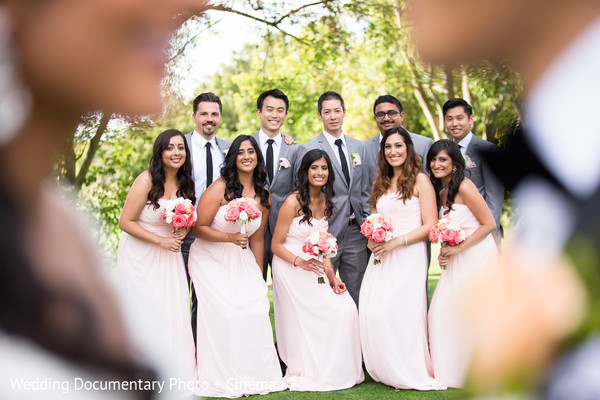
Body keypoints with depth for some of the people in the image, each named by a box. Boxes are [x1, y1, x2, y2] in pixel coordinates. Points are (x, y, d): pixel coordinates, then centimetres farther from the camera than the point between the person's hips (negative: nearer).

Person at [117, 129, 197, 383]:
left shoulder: (184, 183, 3)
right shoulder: (147, 181, -18)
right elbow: (125, 222, -17)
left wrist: (184, 231, -5)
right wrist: (161, 241, -20)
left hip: (169, 256, 6)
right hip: (141, 256, -6)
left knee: (175, 311, 6)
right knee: (148, 314, -3)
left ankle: (178, 371, 19)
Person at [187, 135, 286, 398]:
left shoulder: (263, 197, 5)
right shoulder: (220, 189, -12)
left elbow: (257, 239, 12)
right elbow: (198, 228, -11)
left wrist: (259, 276, 11)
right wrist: (230, 237, -22)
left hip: (241, 261, 5)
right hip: (210, 260, -4)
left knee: (256, 309, -10)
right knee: (225, 312, -13)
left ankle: (254, 374, 5)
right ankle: (224, 379, 3)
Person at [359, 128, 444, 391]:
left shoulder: (420, 180, -2)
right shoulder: (380, 183, 18)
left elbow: (430, 225, -8)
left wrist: (396, 242, -15)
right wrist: (371, 239, 3)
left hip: (408, 256, -6)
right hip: (381, 256, 6)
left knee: (401, 314, -9)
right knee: (373, 312, -2)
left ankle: (412, 374, 8)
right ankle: (385, 371, 13)